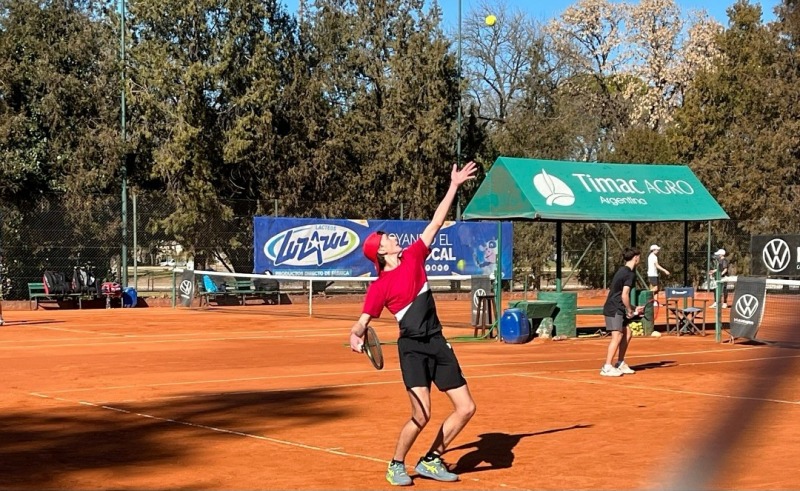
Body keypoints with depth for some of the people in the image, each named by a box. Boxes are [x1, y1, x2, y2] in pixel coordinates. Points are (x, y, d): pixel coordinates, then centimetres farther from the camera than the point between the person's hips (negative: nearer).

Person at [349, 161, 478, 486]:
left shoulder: (413, 257, 7)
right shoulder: (379, 287, -6)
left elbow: (436, 223, 12)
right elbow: (362, 322, -6)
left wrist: (454, 186, 12)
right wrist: (356, 336, -30)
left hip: (438, 344, 6)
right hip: (412, 347, -6)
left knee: (466, 408, 4)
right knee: (421, 415, -17)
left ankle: (431, 461, 20)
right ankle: (396, 465, 8)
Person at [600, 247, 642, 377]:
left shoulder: (623, 270, 14)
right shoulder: (630, 274, -15)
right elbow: (624, 296, -20)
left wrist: (631, 310, 18)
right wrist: (630, 311, -7)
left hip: (618, 309, 10)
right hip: (614, 309, -10)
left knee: (627, 333, 14)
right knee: (617, 336, -13)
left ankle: (620, 364, 21)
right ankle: (607, 368, -14)